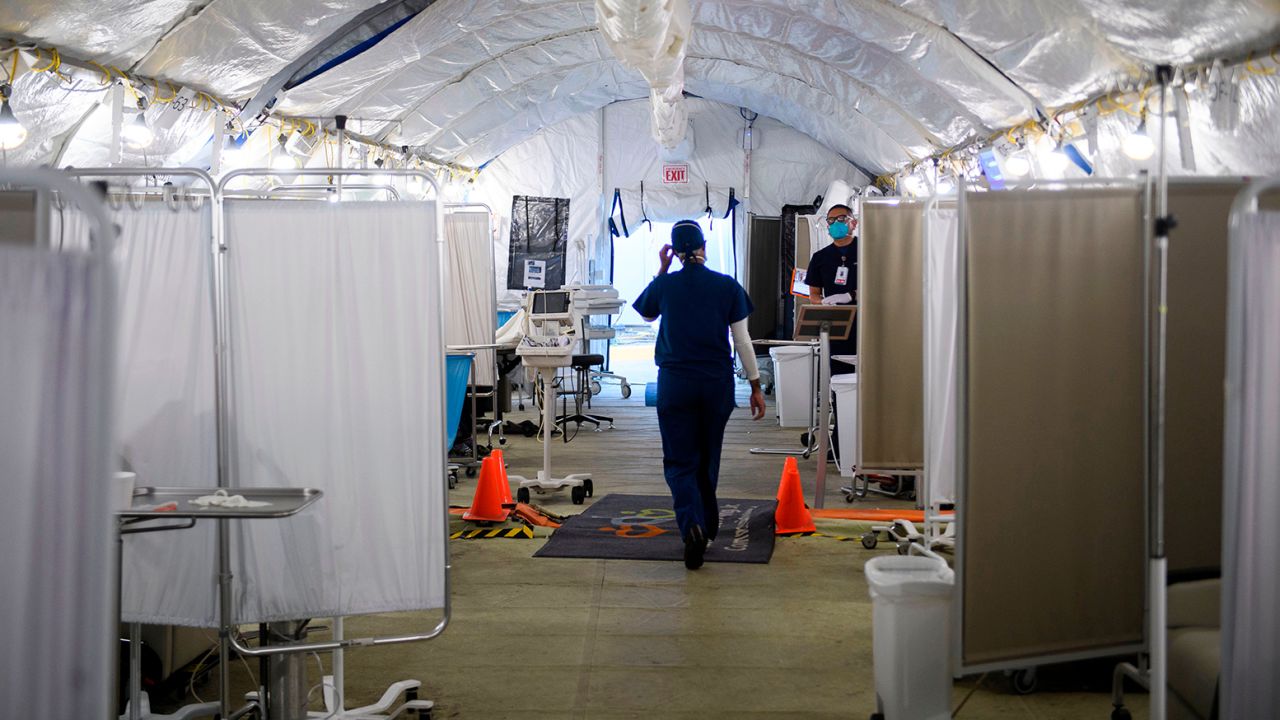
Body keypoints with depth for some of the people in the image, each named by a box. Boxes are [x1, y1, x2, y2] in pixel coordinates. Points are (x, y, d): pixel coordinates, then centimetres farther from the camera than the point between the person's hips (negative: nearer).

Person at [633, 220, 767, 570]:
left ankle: (692, 526, -22)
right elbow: (742, 340, -2)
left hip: (676, 383, -1)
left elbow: (646, 314, 19)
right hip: (717, 383, 1)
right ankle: (707, 522, 32)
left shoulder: (664, 286, -4)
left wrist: (661, 271, 17)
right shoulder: (728, 286, -4)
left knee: (679, 461, 1)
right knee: (708, 458, 18)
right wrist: (756, 387, 4)